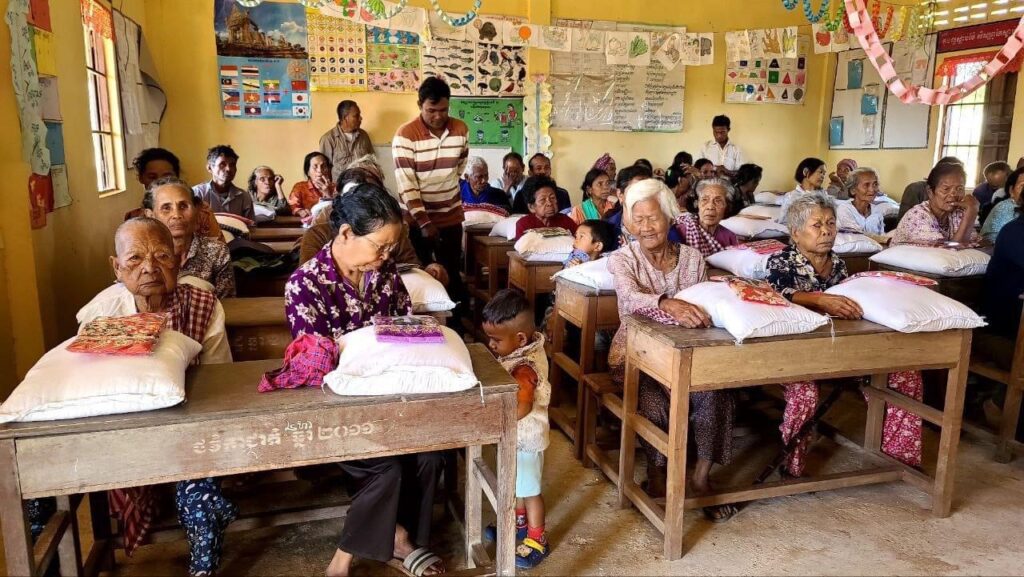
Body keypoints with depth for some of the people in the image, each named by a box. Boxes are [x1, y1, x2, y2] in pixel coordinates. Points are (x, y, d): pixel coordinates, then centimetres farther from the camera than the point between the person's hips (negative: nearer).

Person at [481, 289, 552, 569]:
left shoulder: (524, 368, -32)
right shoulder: (521, 350, -4)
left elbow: (521, 409, -41)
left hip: (525, 439, -9)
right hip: (515, 437, 9)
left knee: (529, 489, 8)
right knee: (515, 484, 26)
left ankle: (537, 540, 25)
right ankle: (519, 522, 47)